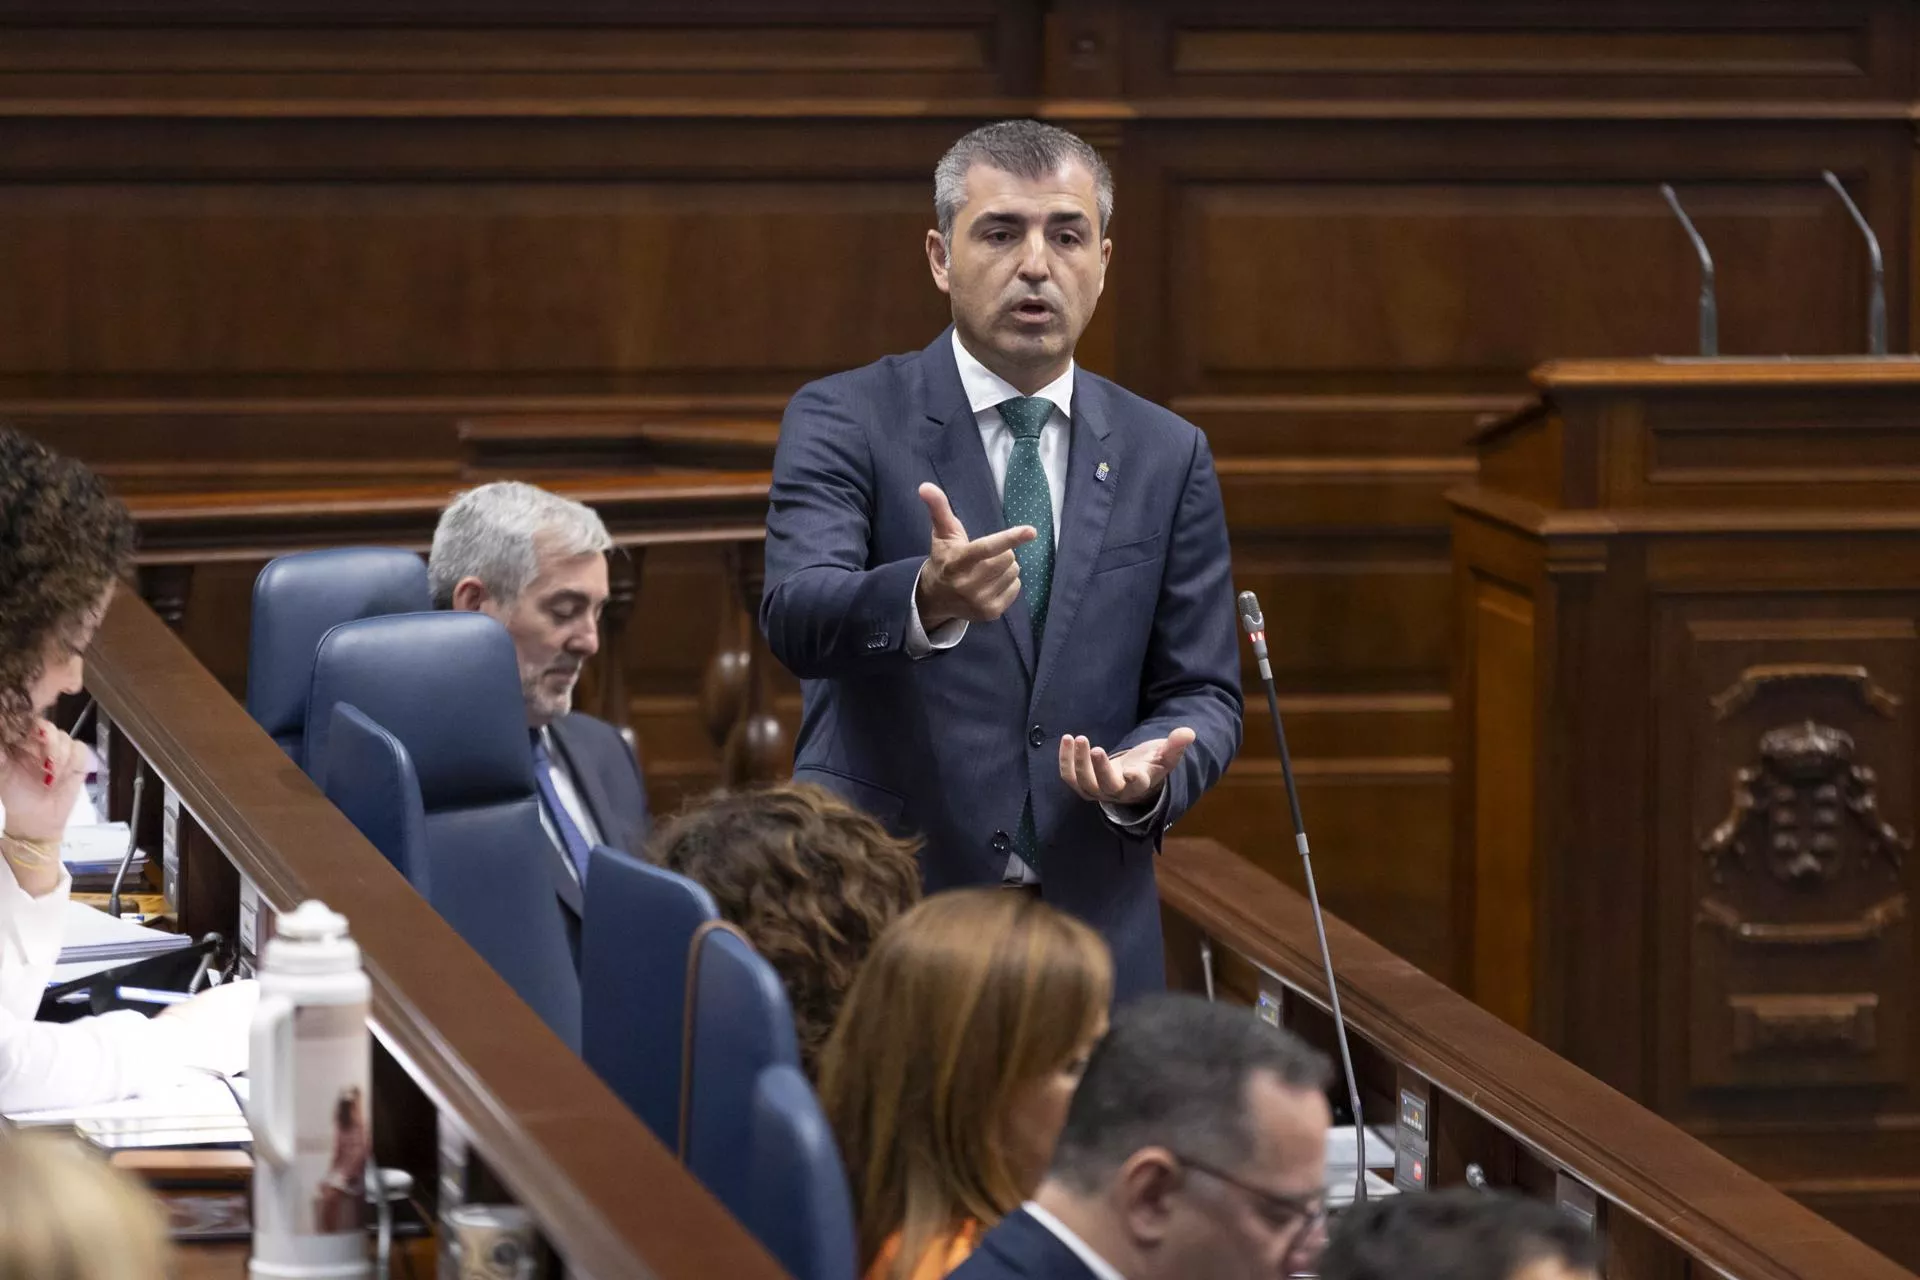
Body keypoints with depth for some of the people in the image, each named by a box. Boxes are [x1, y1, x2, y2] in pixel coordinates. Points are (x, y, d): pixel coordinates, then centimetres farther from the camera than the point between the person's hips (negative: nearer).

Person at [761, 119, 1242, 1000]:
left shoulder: (1168, 457, 10)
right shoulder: (843, 422, -2)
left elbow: (1202, 692, 11)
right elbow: (795, 618, -18)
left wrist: (1150, 774, -12)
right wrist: (926, 598, -40)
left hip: (1091, 936, 3)